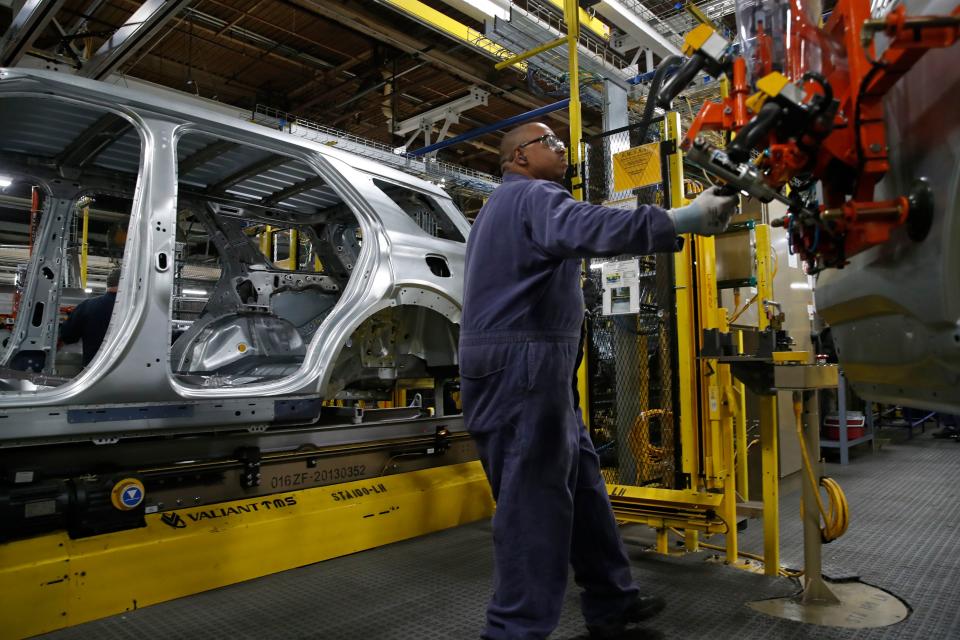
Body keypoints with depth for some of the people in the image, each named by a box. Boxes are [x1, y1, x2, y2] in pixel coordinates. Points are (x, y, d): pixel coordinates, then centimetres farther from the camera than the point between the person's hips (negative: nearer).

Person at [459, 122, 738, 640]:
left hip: (524, 366, 10)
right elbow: (589, 228, -30)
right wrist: (686, 219, -36)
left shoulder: (508, 204, 28)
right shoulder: (531, 196, -8)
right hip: (522, 366, -10)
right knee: (536, 501, -6)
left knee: (581, 484, 14)